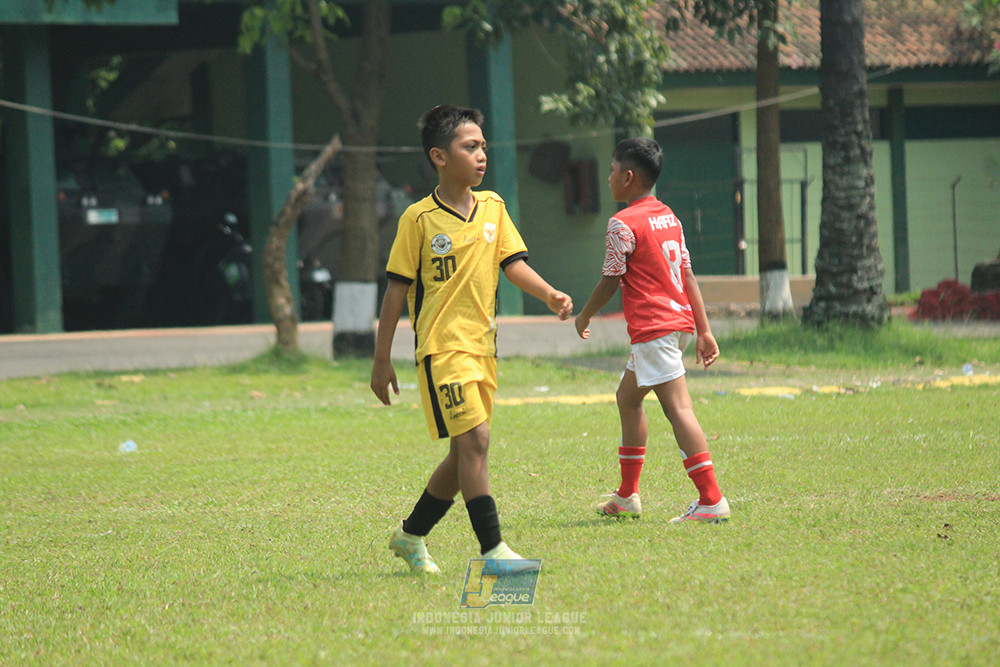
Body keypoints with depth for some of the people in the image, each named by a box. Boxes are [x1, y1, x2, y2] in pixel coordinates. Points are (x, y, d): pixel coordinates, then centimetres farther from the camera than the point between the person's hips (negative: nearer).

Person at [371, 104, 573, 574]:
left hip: (483, 346, 7)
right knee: (474, 439, -16)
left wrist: (550, 295, -13)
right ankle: (492, 548, -15)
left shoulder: (492, 206, 9)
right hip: (442, 345, -6)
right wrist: (382, 360, -3)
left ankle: (411, 535, 27)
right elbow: (397, 289, -3)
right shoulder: (419, 219, -6)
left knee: (465, 453, 11)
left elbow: (513, 263, 7)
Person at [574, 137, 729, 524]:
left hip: (653, 329, -10)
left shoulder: (623, 224, -11)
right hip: (679, 322, 10)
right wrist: (704, 331, 13)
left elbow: (610, 282, -8)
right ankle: (627, 496, 28)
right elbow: (687, 275, 13)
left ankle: (712, 500, -19)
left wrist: (584, 317, 9)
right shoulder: (668, 217, 14)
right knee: (627, 397, 22)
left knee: (678, 408, -13)